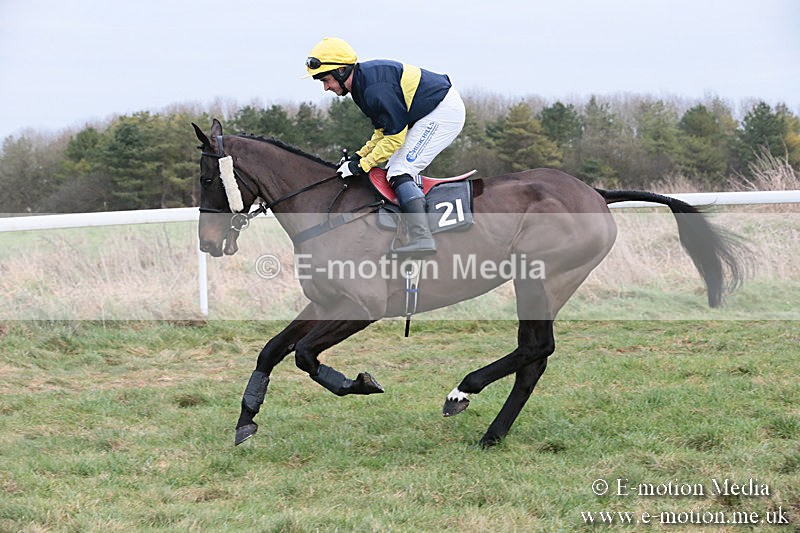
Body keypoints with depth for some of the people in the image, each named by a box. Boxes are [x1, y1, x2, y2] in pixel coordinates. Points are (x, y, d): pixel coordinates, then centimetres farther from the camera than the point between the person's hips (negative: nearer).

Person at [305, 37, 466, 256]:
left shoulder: (374, 88, -25)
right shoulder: (363, 80, 8)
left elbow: (395, 135, -22)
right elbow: (383, 130, 15)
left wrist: (363, 165, -16)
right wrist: (360, 155, 4)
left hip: (443, 112, -11)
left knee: (400, 172, -16)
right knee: (395, 168, 14)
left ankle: (422, 238, -27)